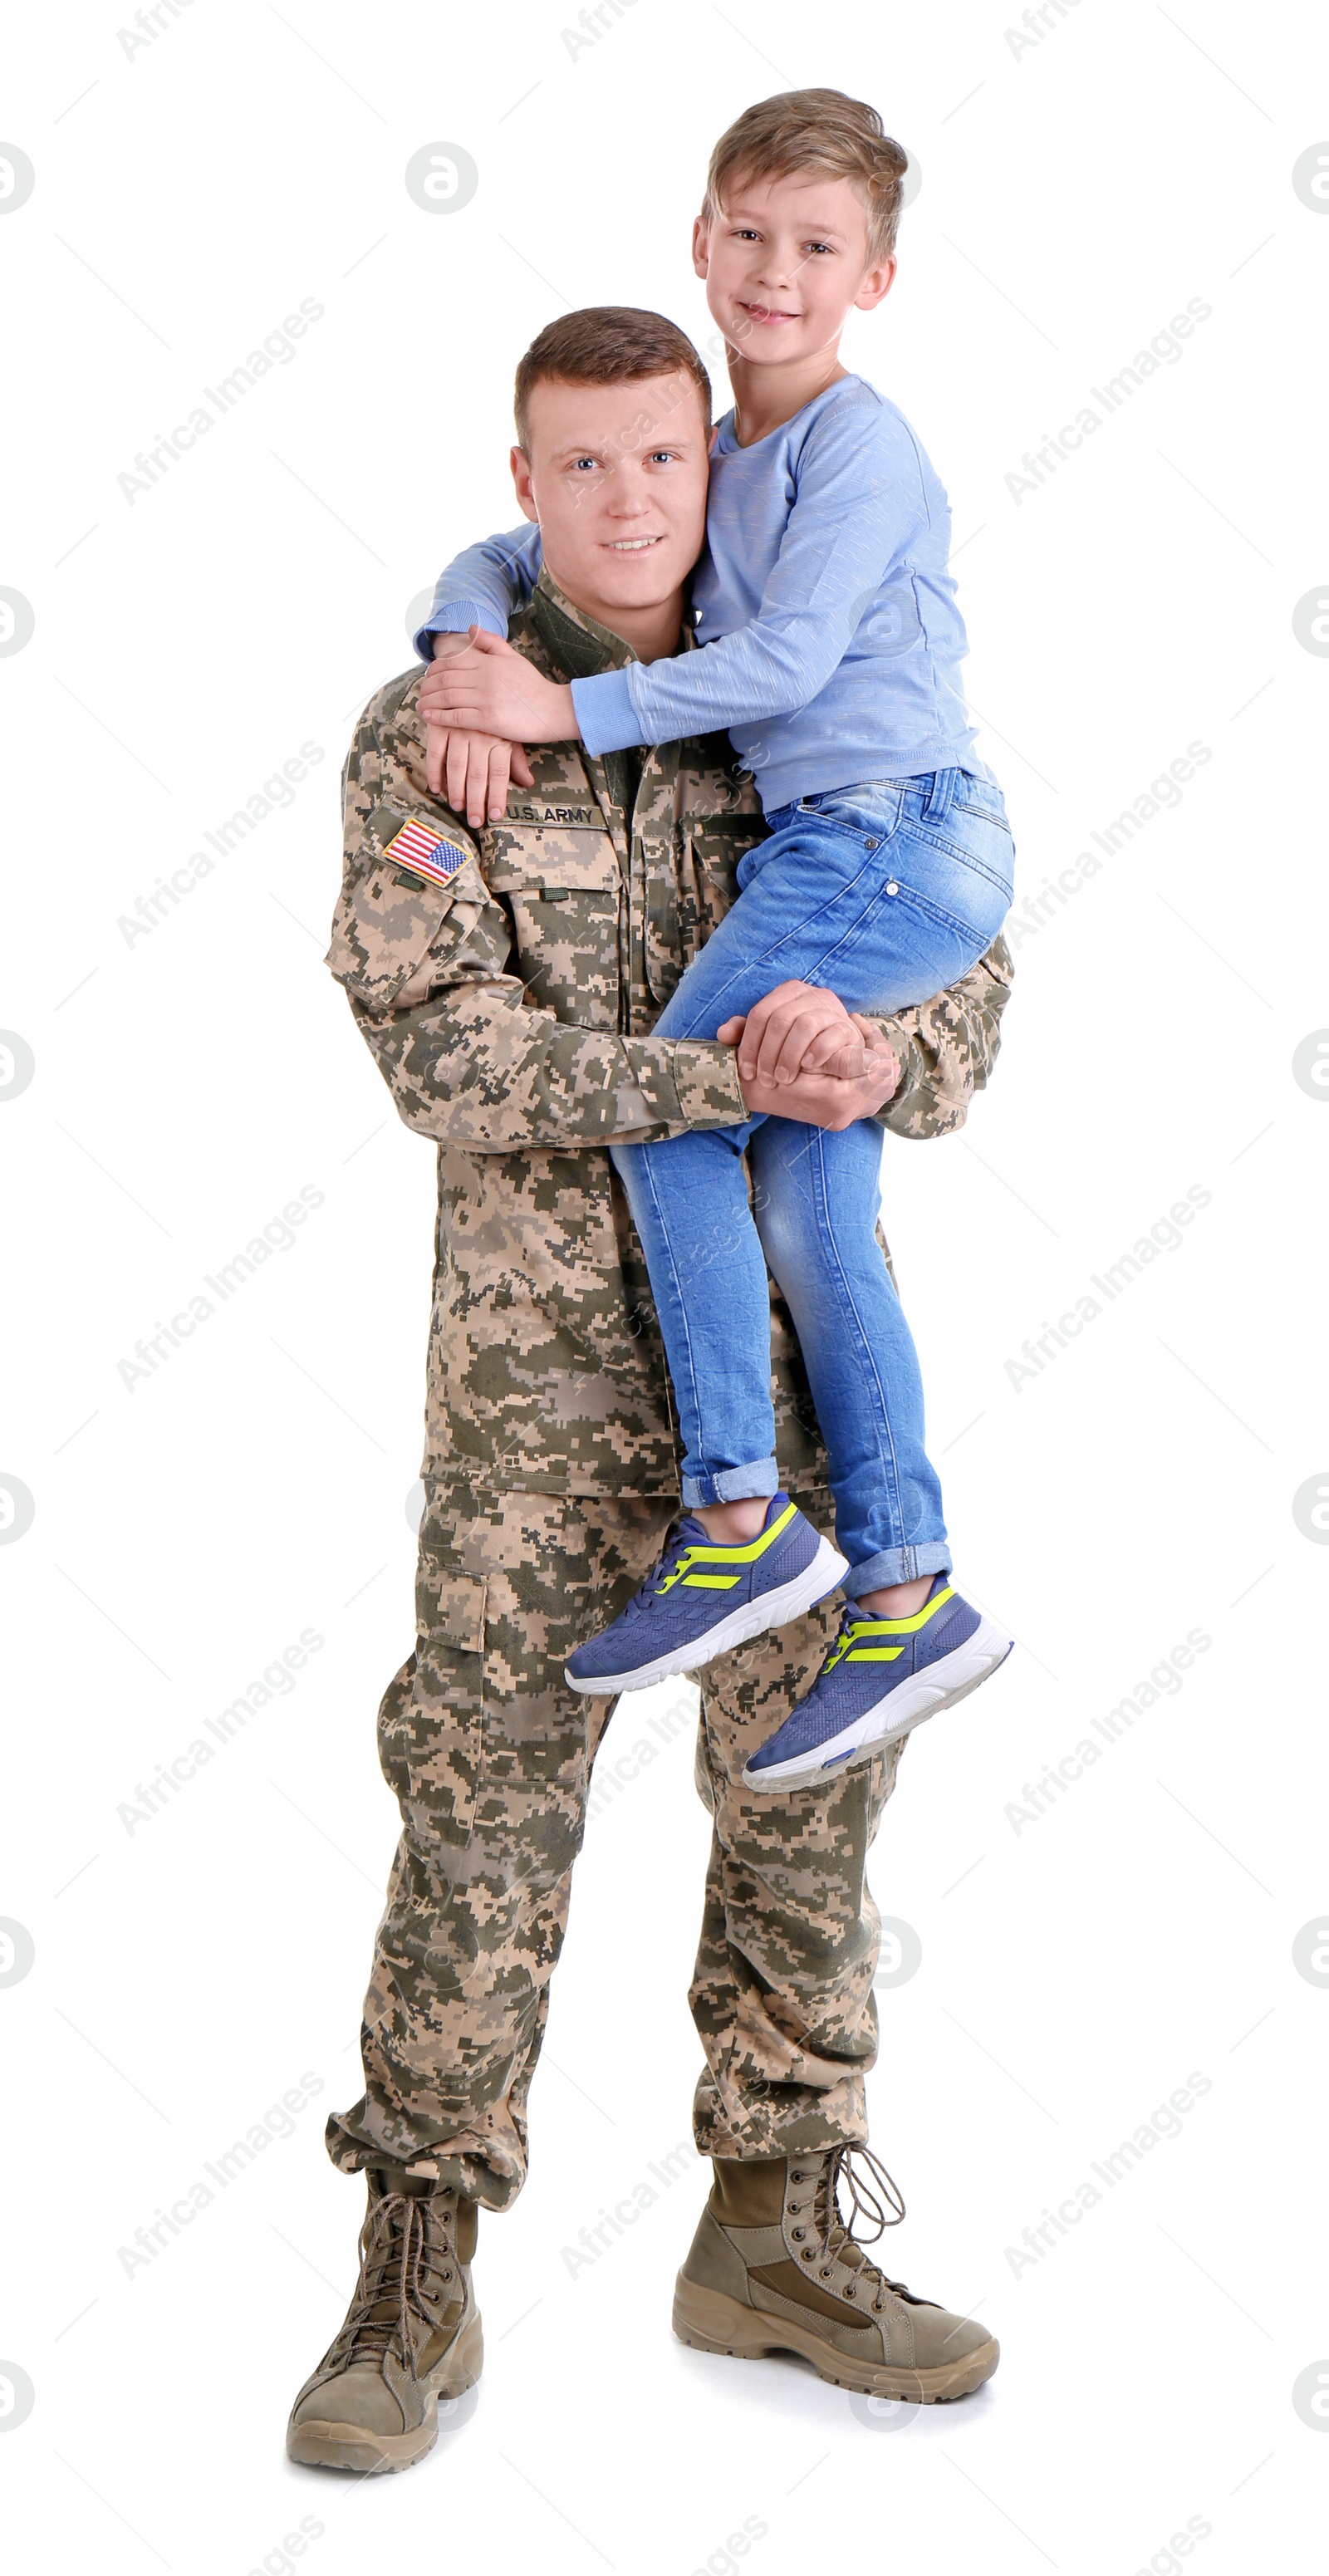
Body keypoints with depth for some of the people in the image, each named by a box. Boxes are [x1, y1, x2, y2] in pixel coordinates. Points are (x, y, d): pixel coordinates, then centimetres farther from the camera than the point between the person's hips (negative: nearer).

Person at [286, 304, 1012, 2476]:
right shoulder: (428, 740, -5)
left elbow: (961, 992, 3)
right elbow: (452, 1057, -16)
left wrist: (896, 1063, -22)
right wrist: (735, 1080, -27)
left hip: (797, 1324, 4)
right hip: (548, 1339, -3)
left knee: (808, 1778, 6)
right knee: (486, 1800, -3)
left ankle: (773, 2237, 20)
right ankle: (415, 2290, 9)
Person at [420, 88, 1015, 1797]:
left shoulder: (861, 443, -5)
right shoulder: (710, 463, 20)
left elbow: (788, 658, -16)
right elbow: (501, 561, 22)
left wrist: (562, 710, -16)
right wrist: (474, 651, 0)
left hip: (891, 828, -8)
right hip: (839, 857, 8)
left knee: (668, 1110, -13)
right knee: (810, 1216, 3)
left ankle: (738, 1521, -9)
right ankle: (902, 1597, 5)